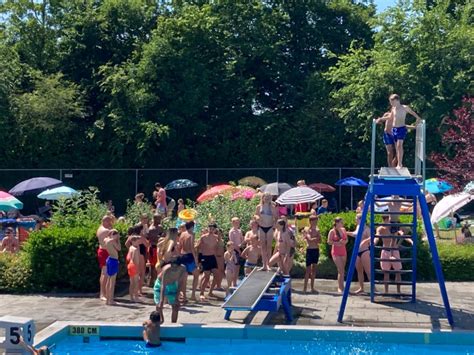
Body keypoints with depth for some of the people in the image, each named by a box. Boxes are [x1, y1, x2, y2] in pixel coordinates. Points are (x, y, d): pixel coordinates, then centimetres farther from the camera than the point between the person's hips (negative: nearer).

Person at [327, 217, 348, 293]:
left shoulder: (343, 230, 9)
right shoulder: (332, 231, -6)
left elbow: (346, 240, 15)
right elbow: (329, 242, -8)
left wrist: (344, 242, -7)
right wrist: (337, 243, -18)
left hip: (343, 252, 5)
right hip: (336, 252, -5)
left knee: (341, 270, 9)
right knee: (341, 270, -13)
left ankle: (341, 287, 16)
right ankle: (340, 287, -10)